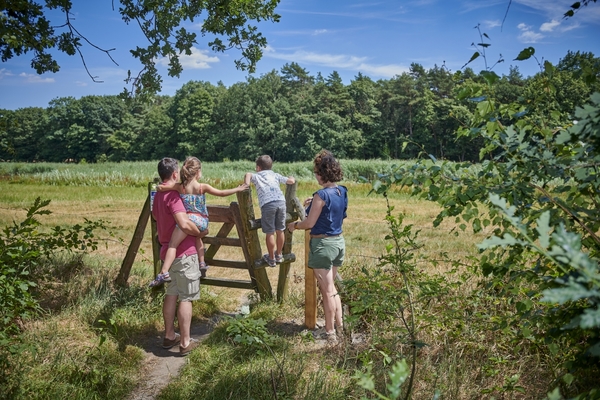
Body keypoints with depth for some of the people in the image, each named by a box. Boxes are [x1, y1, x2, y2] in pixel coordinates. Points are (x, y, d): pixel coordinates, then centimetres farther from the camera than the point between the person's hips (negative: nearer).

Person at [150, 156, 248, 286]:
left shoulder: (179, 186, 6)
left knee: (172, 245, -4)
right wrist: (238, 189, 17)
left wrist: (168, 185, 26)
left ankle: (164, 273, -21)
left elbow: (159, 188, 4)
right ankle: (201, 263, 35)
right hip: (203, 223, 3)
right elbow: (222, 193, 7)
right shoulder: (203, 187, 5)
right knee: (197, 237, 35)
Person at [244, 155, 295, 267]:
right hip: (281, 201, 4)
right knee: (280, 231, 17)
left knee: (270, 233, 6)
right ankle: (279, 255, 32)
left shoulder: (257, 176, 19)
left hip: (267, 204, -4)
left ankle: (271, 258, 17)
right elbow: (291, 181, 26)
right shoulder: (275, 175, 26)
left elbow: (248, 174, -3)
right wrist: (291, 178, 46)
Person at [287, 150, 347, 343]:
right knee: (331, 287, 22)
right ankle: (339, 325, 28)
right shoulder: (342, 192, 4)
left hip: (323, 244, -8)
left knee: (327, 290, 4)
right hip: (338, 242, 8)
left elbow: (310, 223, -16)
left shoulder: (322, 195, -20)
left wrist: (294, 225, 1)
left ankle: (330, 332, 15)